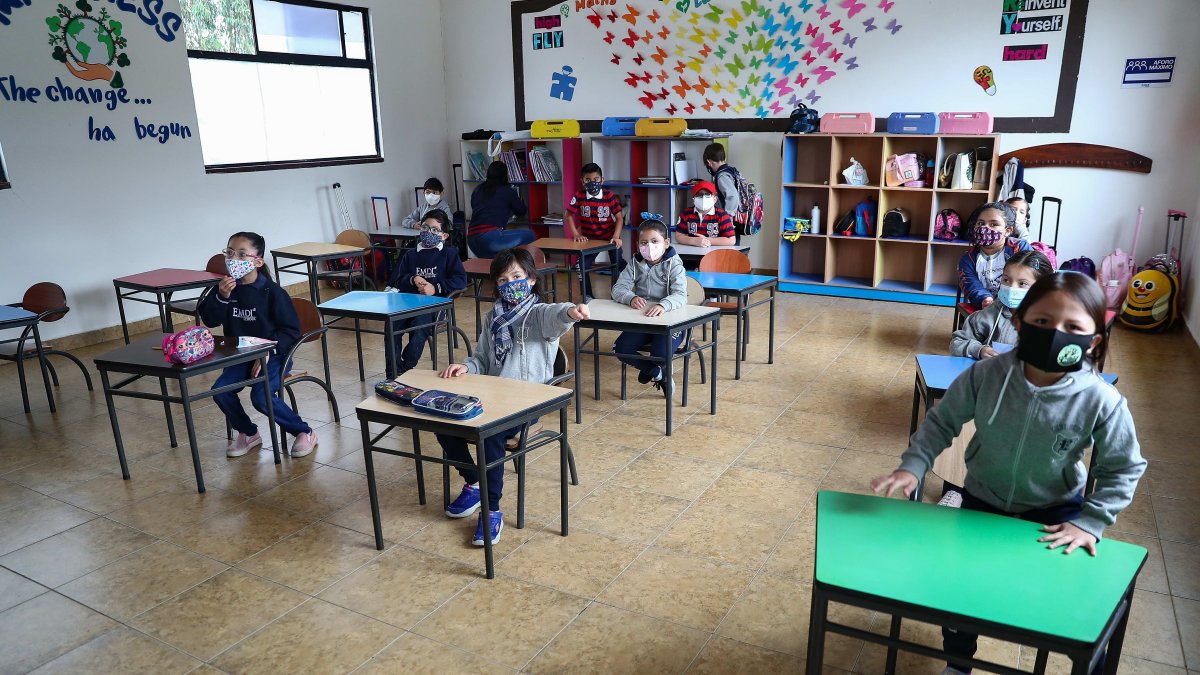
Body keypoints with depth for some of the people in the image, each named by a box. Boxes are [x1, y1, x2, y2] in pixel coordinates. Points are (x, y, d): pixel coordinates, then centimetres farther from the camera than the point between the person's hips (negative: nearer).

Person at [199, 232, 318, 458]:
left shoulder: (272, 292, -13)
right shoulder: (226, 287, 1)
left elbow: (291, 329, -11)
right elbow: (209, 320, -1)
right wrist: (221, 297, -18)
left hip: (272, 354, -6)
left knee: (261, 396, -24)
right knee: (220, 390, -14)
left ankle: (305, 432, -4)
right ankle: (248, 433, 10)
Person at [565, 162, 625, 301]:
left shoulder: (609, 196, -13)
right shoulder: (579, 196, -11)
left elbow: (619, 218, -11)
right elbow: (569, 215, -2)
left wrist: (616, 237, -22)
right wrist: (576, 234, -11)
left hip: (609, 237, -1)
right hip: (589, 238, 1)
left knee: (619, 265, -3)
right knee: (582, 266, -1)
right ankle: (586, 296, 16)